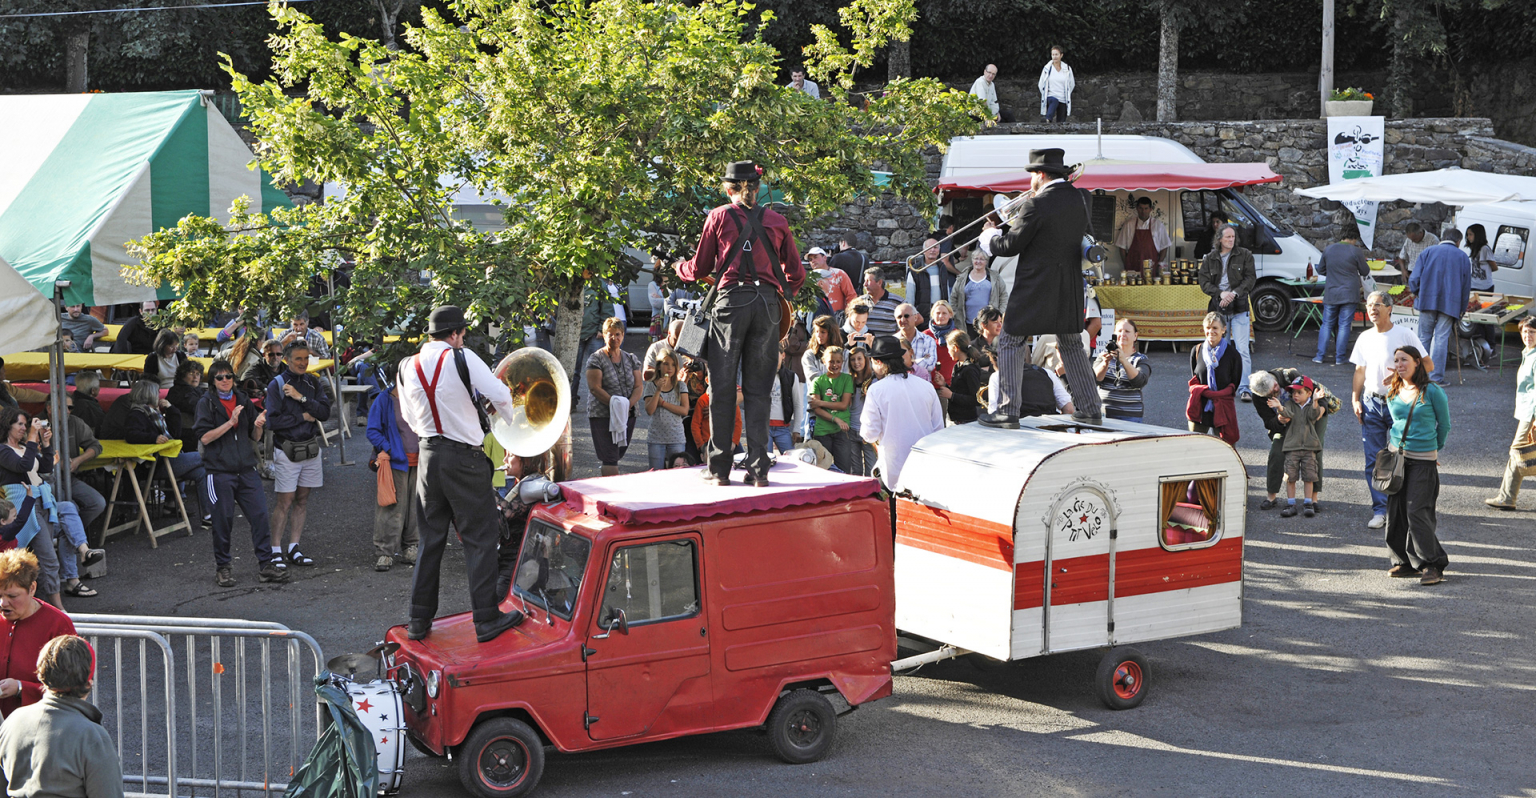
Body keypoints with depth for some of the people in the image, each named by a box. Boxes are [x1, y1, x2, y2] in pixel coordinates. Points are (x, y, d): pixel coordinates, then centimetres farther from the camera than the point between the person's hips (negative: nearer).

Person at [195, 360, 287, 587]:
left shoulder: (243, 400, 12)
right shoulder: (206, 403, 0)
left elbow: (256, 437, 15)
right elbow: (204, 437, -10)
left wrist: (258, 426, -8)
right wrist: (230, 422, -18)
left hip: (246, 469, 4)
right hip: (219, 470, -4)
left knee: (260, 515, -2)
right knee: (223, 519, 1)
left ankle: (266, 563, 4)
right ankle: (222, 566, 15)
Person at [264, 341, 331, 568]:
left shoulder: (313, 383, 7)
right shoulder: (276, 385, -7)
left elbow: (324, 412, -6)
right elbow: (272, 421, -16)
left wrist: (301, 398, -16)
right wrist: (303, 417, -10)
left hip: (311, 448, 5)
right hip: (287, 451, -5)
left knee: (302, 500, 9)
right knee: (285, 501, -5)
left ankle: (293, 549, 15)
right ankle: (276, 550, 1)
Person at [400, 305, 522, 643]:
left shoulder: (407, 367, 5)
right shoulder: (462, 359, -12)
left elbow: (409, 417, 14)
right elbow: (500, 395, -15)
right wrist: (510, 419, 5)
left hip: (429, 456, 5)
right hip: (465, 457, -5)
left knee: (430, 539, 14)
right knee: (480, 538, 1)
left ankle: (419, 621, 15)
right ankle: (486, 620, 0)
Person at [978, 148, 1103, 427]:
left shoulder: (1036, 205, -17)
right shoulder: (1081, 198, 4)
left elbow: (1012, 245, -10)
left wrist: (989, 238, 10)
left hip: (1035, 288, -7)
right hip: (1070, 289, 7)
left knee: (1010, 344, 3)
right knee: (1072, 346, 19)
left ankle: (1008, 411, -3)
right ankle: (1090, 408, 19)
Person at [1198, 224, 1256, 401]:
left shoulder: (1244, 255, 4)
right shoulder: (1210, 259, 8)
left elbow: (1249, 279, -2)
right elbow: (1204, 282, 2)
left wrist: (1234, 293, -17)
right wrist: (1220, 293, -14)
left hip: (1239, 308, -2)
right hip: (1218, 308, 2)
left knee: (1242, 349, -10)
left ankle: (1243, 388, -11)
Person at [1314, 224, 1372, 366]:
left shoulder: (1328, 249, 3)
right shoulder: (1356, 251, -9)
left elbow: (1320, 270, 14)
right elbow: (1365, 272, 3)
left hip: (1331, 294, 3)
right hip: (1349, 295, -3)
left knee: (1327, 324, 12)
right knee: (1344, 326, 3)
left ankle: (1320, 356, 8)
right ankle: (1339, 358, 4)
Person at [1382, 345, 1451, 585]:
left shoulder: (1432, 392, -7)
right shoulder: (1393, 394, 8)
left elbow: (1444, 424, 5)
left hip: (1423, 461, -5)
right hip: (1396, 457, 5)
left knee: (1416, 512, -12)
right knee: (1395, 512, 3)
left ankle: (1432, 565, -6)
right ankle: (1405, 562, 14)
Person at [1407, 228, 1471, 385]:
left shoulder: (1427, 252, 9)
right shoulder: (1463, 257, 12)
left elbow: (1414, 279, 1)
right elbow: (1466, 287, 13)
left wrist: (1417, 294, 19)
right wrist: (1461, 310, 19)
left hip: (1427, 301, 0)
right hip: (1450, 305, 0)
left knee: (1424, 338, 7)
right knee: (1441, 339, -1)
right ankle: (1436, 377, -3)